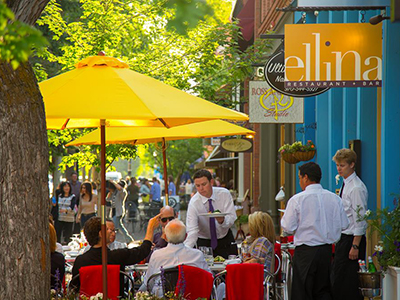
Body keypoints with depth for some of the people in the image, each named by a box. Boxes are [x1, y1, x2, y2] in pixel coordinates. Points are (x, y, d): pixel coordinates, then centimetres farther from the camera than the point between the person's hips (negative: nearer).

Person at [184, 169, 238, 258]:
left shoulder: (224, 194, -14)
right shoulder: (194, 203, -20)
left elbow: (232, 218, -18)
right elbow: (192, 231, -27)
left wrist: (222, 220, -42)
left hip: (226, 241, 2)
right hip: (204, 243, -2)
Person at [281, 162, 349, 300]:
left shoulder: (297, 200, -10)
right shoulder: (334, 198, 2)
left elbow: (288, 228, -9)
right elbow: (344, 225, 8)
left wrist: (284, 217, 11)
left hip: (305, 252, -4)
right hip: (327, 250, 5)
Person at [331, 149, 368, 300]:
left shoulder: (357, 188, -16)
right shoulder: (345, 185, 13)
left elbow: (360, 220, -19)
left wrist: (355, 246, -21)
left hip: (352, 240, -10)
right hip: (343, 238, 10)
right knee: (337, 280, 13)